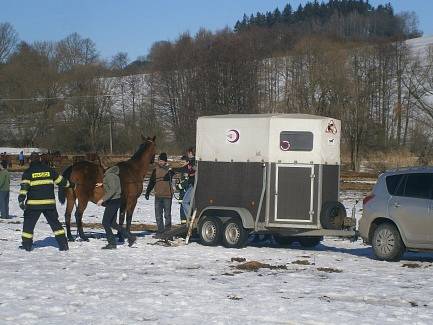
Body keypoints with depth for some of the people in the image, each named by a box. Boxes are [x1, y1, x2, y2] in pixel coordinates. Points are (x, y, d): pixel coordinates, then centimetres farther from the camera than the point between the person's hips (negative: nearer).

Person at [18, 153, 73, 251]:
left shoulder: (28, 172, 0)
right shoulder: (49, 169, 9)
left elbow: (24, 186, -12)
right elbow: (60, 180, 18)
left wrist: (21, 199, -20)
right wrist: (70, 184, 34)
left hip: (34, 203, -3)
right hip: (49, 202, 3)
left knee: (28, 223, 10)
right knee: (55, 222, 10)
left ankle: (27, 244, 8)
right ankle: (63, 244, 5)